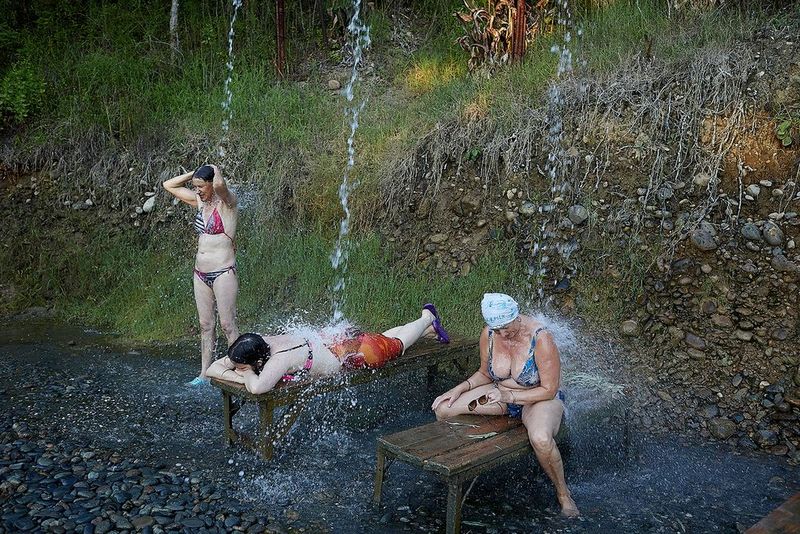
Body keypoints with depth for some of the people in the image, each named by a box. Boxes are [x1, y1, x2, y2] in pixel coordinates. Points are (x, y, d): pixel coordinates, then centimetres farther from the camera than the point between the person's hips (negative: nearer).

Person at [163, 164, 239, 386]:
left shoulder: (226, 202, -8)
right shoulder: (199, 201, 12)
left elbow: (219, 184, -32)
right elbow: (169, 185, 20)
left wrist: (215, 169, -11)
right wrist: (194, 174, 10)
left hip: (223, 272, -7)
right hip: (200, 274, 7)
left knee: (227, 325, -5)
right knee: (206, 325, 10)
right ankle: (205, 374, 17)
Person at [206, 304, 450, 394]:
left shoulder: (279, 358, -43)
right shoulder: (259, 344, -22)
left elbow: (258, 388, -57)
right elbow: (213, 368, -14)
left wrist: (248, 375, -35)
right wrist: (235, 375, -34)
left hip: (352, 351, -7)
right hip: (325, 339, 7)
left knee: (394, 344, 21)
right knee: (382, 338, 31)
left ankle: (427, 320, 49)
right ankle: (429, 328, 55)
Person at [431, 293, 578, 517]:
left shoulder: (541, 339, -27)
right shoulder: (489, 334, -11)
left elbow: (549, 390, -21)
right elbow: (484, 374, 7)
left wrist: (508, 396, -28)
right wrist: (460, 389, -10)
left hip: (541, 398, -5)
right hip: (501, 393, 5)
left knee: (541, 439, -39)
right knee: (443, 409, -12)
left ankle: (563, 493, -8)